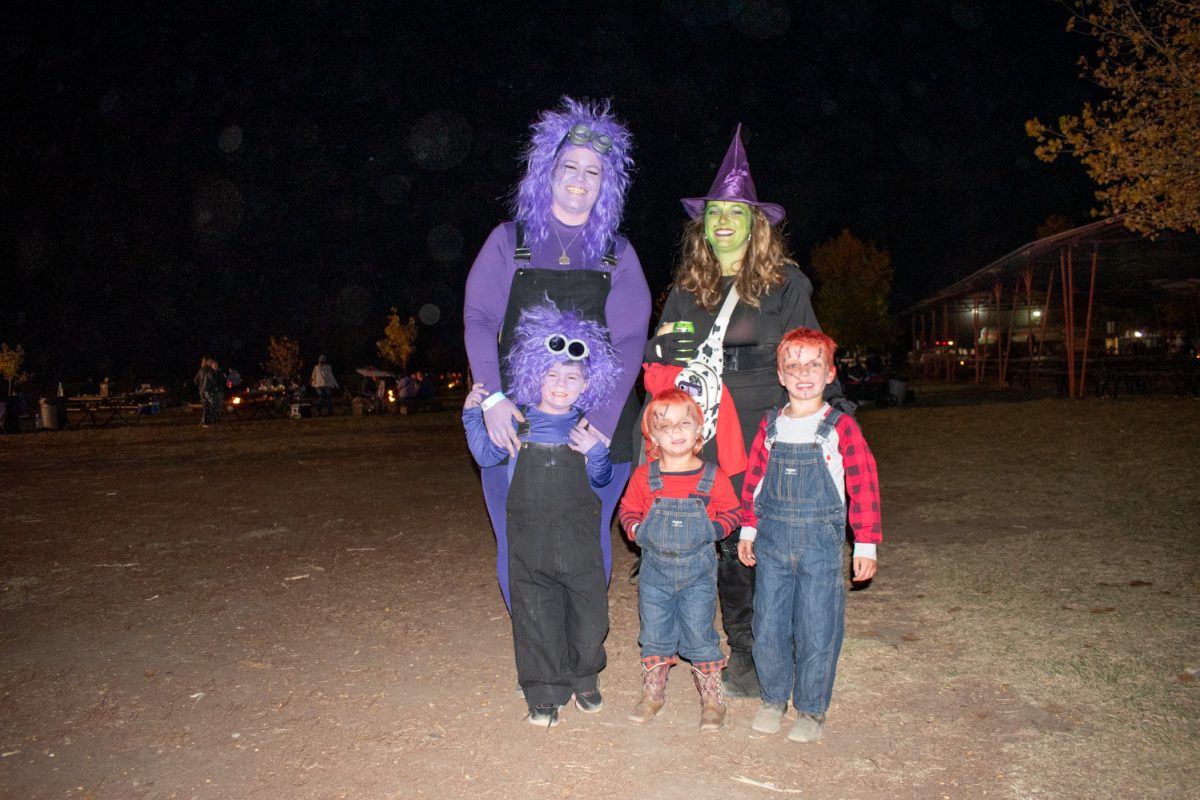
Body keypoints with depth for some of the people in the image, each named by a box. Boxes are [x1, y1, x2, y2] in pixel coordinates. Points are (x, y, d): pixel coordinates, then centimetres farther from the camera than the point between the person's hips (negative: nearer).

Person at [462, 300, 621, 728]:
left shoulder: (587, 428, 1)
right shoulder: (518, 423, 2)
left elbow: (602, 480, 6)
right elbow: (487, 457, 9)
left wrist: (595, 452, -14)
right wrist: (474, 415, -1)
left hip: (578, 537, 0)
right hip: (530, 537, 0)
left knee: (588, 611, 7)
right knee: (536, 616, 6)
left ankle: (583, 680, 30)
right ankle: (544, 693, 20)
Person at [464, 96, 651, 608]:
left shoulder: (617, 254, 9)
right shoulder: (509, 241, 8)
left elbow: (629, 342, -2)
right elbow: (479, 320, -1)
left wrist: (602, 421, -16)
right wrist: (493, 398, -17)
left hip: (598, 430, 1)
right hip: (515, 423, 0)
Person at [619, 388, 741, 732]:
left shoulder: (713, 477, -6)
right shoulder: (644, 476, -4)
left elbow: (730, 512, 4)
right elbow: (628, 510, 8)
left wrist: (713, 529, -13)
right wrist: (637, 530, -10)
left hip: (698, 573, -2)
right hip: (655, 570, 2)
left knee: (700, 635, 5)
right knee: (654, 635, 13)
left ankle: (712, 698, 23)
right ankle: (652, 694, 30)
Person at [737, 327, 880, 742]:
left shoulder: (841, 427, -5)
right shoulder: (771, 427, 5)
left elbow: (863, 486, -4)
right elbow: (754, 479, 12)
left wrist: (865, 544, -4)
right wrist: (748, 529, 12)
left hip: (820, 543, -3)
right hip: (772, 541, 3)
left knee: (816, 630, 4)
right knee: (768, 627, 9)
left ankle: (811, 709, 23)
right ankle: (773, 699, 30)